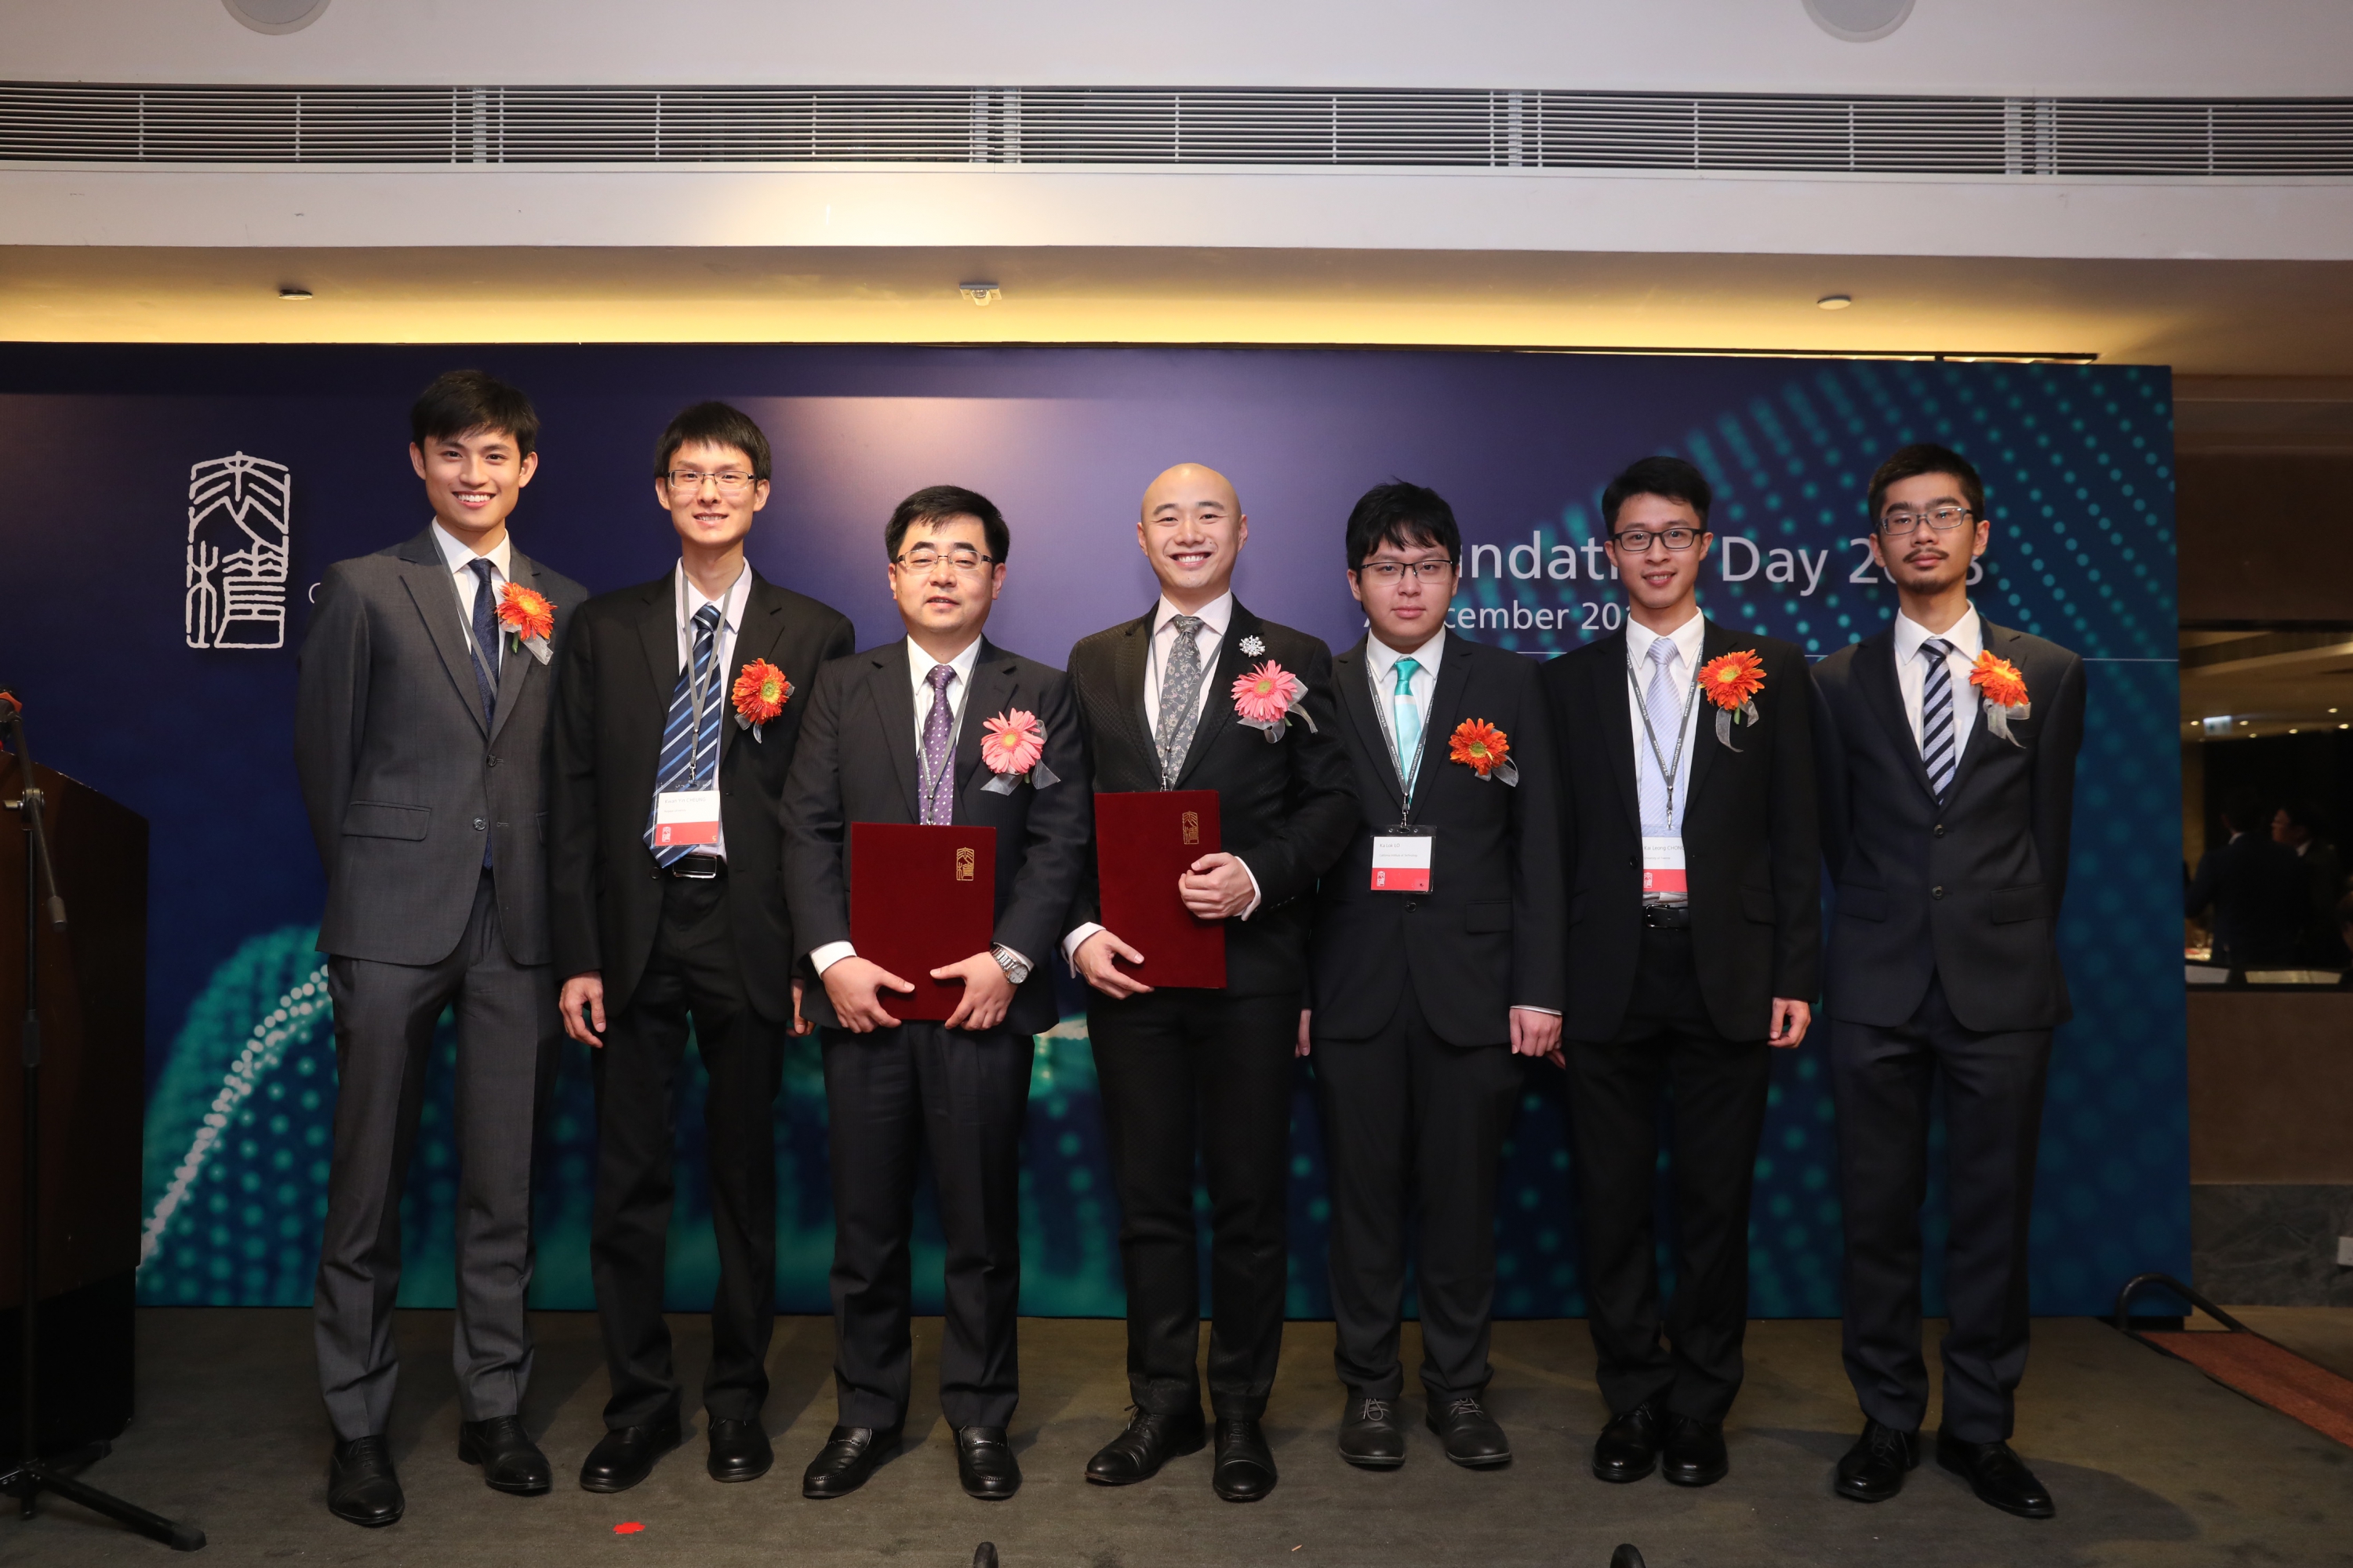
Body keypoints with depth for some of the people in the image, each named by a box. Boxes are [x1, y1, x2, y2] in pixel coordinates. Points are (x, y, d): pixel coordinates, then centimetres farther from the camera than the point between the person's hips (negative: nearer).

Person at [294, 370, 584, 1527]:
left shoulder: (564, 607, 10)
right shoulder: (366, 590, 4)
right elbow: (324, 757, 6)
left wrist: (567, 909, 3)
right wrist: (369, 875, 8)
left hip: (519, 921, 2)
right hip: (396, 919, -2)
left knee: (504, 1181, 8)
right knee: (368, 1182, 4)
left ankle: (493, 1408, 21)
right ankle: (358, 1424, 18)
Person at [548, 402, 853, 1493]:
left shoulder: (812, 635, 4)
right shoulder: (604, 628, 8)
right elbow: (574, 799, 6)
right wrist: (579, 955, -1)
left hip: (751, 937, -1)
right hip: (637, 933, 1)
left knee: (746, 1176, 9)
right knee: (628, 1179, 6)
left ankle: (738, 1400, 24)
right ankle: (640, 1403, 21)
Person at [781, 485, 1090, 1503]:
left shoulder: (1040, 695, 5)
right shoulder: (842, 689, 9)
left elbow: (1061, 840, -2)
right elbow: (808, 830, 3)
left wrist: (1009, 959, -13)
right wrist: (832, 956, -9)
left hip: (982, 995, -1)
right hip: (864, 992, 1)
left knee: (982, 1221, 8)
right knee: (866, 1221, 10)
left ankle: (979, 1417, 24)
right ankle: (867, 1412, 26)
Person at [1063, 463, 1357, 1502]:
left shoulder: (1294, 661, 3)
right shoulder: (1094, 663, 10)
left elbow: (1331, 804, -1)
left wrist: (1257, 877, -17)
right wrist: (1080, 930, -5)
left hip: (1250, 965, -2)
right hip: (1127, 968, 2)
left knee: (1248, 1199, 7)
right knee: (1147, 1198, 11)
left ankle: (1242, 1415, 23)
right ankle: (1162, 1406, 26)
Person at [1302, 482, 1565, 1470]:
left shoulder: (1509, 687, 6)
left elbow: (1538, 846, 3)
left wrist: (1539, 988, -2)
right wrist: (1289, 985, -2)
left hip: (1473, 985, 0)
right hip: (1353, 986, 0)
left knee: (1462, 1194, 8)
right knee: (1364, 1194, 7)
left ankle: (1459, 1386, 23)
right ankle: (1370, 1385, 23)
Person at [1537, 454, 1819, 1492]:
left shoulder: (1768, 670, 6)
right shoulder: (1568, 680, 8)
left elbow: (1795, 834, 4)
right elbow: (1555, 843, 5)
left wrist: (1795, 974, -3)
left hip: (1728, 974, 0)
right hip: (1610, 975, 1)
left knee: (1715, 1202, 7)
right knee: (1612, 1201, 7)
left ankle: (1701, 1407, 22)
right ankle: (1633, 1399, 22)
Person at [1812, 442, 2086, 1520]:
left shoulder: (2048, 674, 6)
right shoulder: (1838, 682, 5)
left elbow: (2047, 835, 10)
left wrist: (2012, 946, 11)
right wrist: (1889, 934, 12)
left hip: (2002, 987, 0)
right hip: (1877, 990, 0)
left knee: (1994, 1217, 7)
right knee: (1877, 1217, 6)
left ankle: (1980, 1429, 21)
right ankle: (1889, 1420, 20)